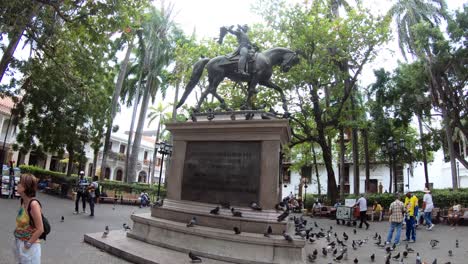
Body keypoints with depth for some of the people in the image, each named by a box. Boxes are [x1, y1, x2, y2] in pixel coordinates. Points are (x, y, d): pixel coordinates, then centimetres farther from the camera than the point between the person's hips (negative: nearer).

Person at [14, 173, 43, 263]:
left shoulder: (33, 204, -24)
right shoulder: (23, 201, 0)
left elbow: (40, 229, -21)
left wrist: (28, 244, -16)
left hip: (30, 246, -7)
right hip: (19, 243, 7)